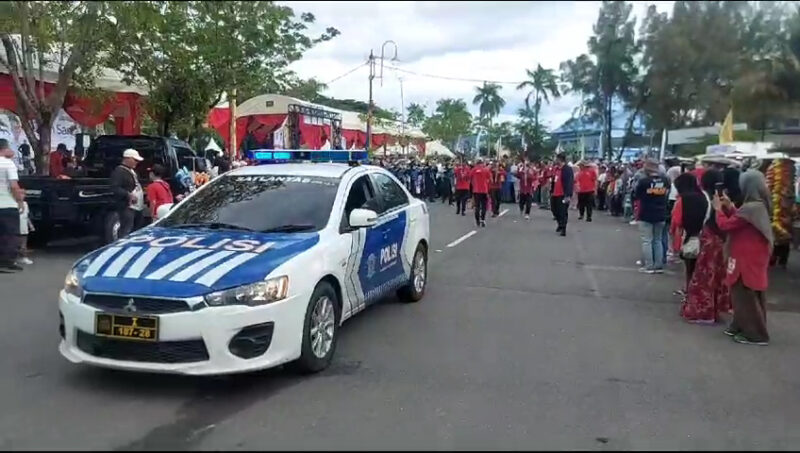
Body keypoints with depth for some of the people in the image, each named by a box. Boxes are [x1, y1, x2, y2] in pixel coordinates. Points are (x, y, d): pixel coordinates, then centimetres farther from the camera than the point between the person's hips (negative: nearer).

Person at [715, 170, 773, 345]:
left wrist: (719, 209, -5)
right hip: (754, 257, 10)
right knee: (750, 294, 17)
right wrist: (729, 207, 8)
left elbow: (725, 225, -19)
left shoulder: (750, 208, -25)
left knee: (745, 295, 0)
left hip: (746, 259, -10)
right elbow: (738, 220, 14)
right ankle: (742, 326, 29)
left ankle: (755, 334, 7)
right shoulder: (759, 206, 6)